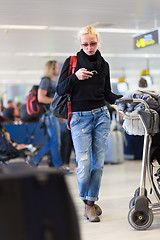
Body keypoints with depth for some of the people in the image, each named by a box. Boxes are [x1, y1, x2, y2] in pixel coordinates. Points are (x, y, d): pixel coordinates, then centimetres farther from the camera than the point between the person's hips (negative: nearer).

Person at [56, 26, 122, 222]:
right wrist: (75, 77, -17)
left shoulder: (103, 65, 13)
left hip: (101, 116, 3)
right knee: (84, 165, -10)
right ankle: (84, 197, 15)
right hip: (80, 118, -3)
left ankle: (91, 202, 17)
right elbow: (60, 90, -1)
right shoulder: (71, 62, 4)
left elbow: (108, 95, 16)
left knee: (98, 163, 2)